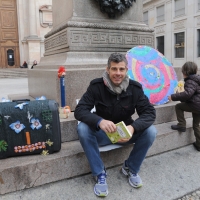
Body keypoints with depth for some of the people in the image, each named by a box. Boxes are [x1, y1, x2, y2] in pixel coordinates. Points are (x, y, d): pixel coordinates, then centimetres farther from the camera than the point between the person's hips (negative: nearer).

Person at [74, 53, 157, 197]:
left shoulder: (135, 88, -12)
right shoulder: (96, 86, -16)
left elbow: (149, 112, -16)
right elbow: (80, 110, -22)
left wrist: (133, 127, -37)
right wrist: (99, 121, -44)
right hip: (102, 133, -1)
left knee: (150, 131, -24)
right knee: (82, 129, -30)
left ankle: (131, 168, 2)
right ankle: (100, 173, -12)